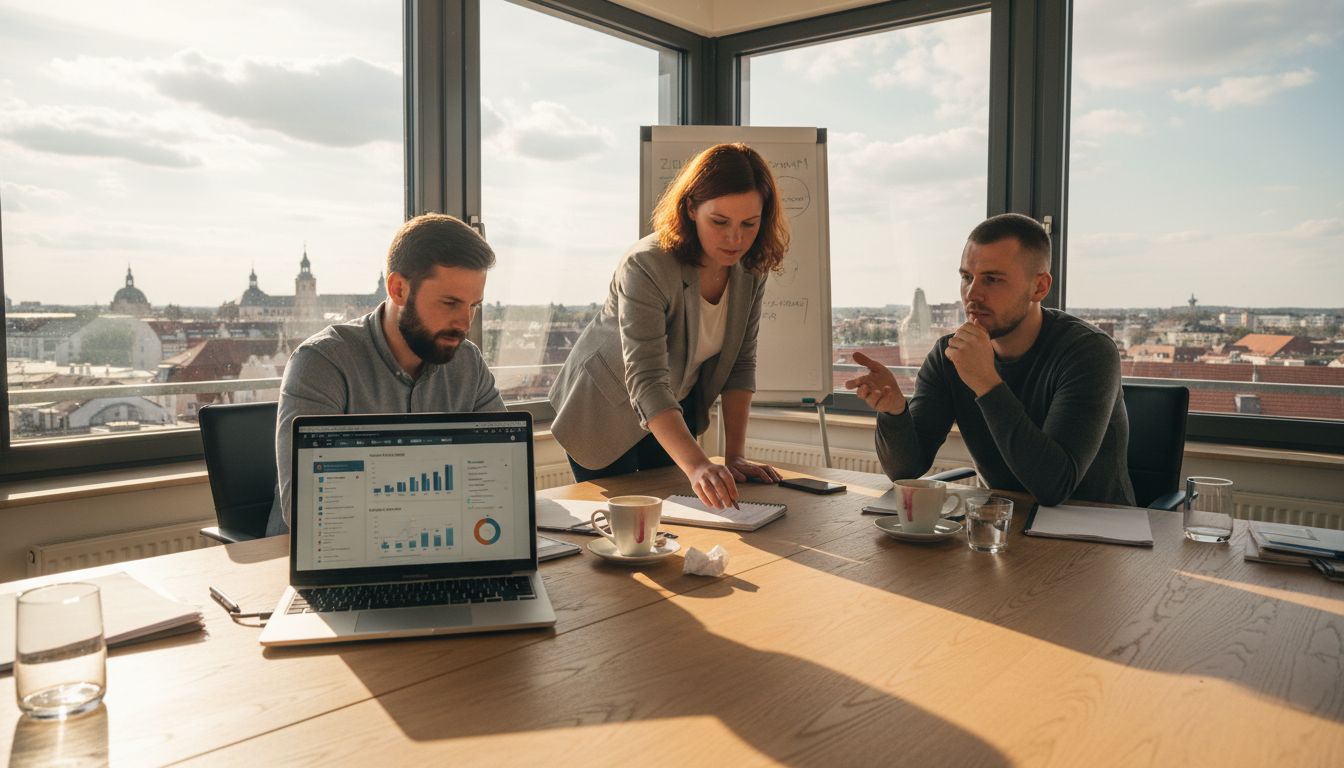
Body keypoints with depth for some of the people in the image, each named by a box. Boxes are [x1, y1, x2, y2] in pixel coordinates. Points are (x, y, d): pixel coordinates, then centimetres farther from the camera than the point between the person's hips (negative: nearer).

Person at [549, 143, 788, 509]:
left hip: (680, 407, 6)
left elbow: (740, 363, -8)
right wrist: (697, 466, -55)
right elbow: (647, 383, -43)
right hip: (608, 409, -5)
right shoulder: (646, 267, -34)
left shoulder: (752, 267, -14)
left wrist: (734, 455, -14)